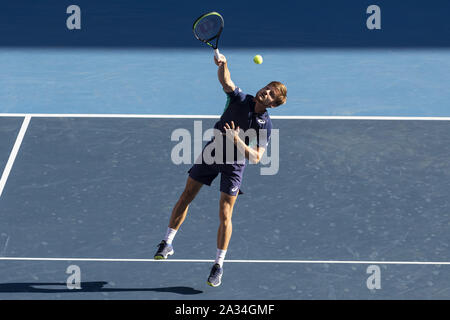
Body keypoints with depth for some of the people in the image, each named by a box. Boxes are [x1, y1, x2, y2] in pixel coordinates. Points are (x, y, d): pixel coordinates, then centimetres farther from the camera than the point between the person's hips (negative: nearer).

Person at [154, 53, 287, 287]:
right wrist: (222, 64, -43)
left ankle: (219, 264, 6)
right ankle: (167, 243, 19)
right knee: (186, 197, 6)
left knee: (224, 216, -6)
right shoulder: (240, 99, -8)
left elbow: (255, 157, -19)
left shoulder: (266, 125, -13)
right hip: (212, 153, 3)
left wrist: (237, 140, -33)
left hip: (234, 165, -3)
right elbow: (225, 80, -23)